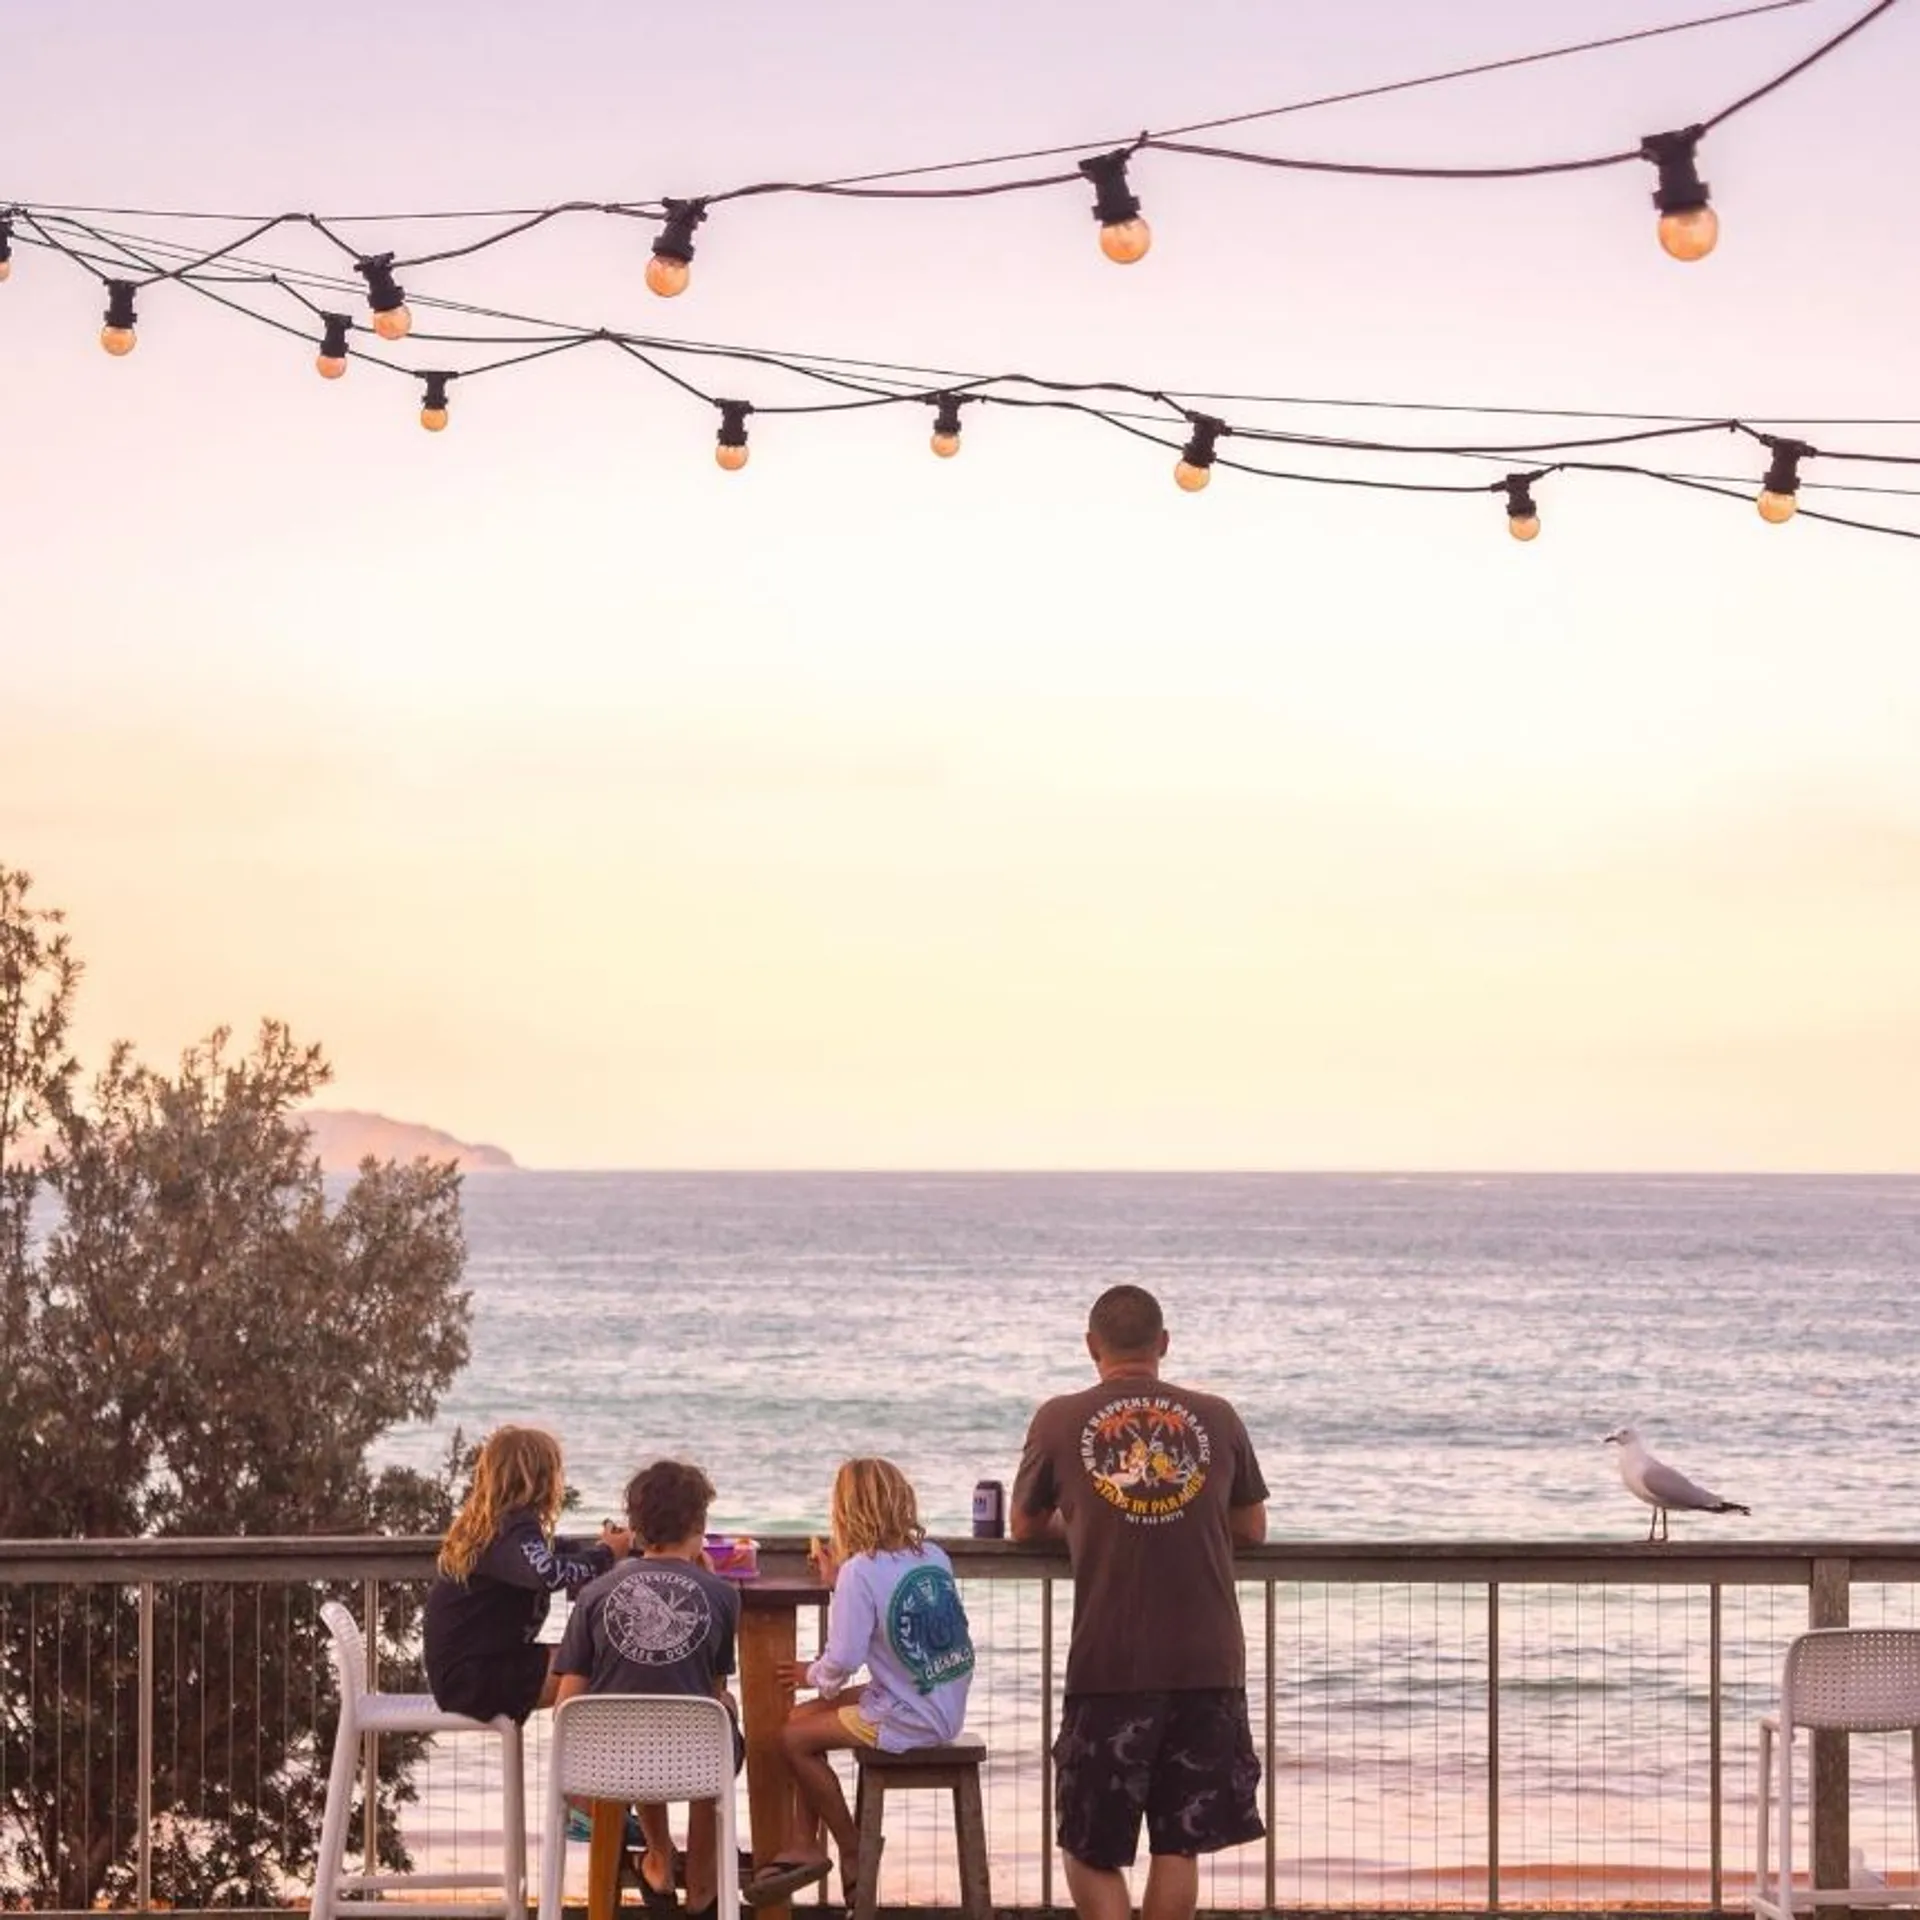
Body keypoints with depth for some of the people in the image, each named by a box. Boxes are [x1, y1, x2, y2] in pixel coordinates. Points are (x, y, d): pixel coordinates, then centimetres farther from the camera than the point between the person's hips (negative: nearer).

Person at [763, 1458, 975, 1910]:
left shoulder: (861, 1570, -18)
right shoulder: (934, 1556, 4)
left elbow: (843, 1660, -21)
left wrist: (815, 1676, 0)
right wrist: (839, 1581, 16)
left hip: (907, 1720, -9)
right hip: (946, 1708, 9)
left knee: (796, 1738, 5)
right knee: (807, 1716, 18)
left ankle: (855, 1855, 15)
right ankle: (803, 1846, 21)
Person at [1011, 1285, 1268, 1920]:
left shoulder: (1061, 1420, 0)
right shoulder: (1216, 1418, 5)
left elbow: (1023, 1526, 14)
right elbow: (1252, 1529, 16)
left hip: (1108, 1667, -2)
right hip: (1208, 1663, 2)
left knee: (1091, 1850, 7)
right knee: (1179, 1844, 10)